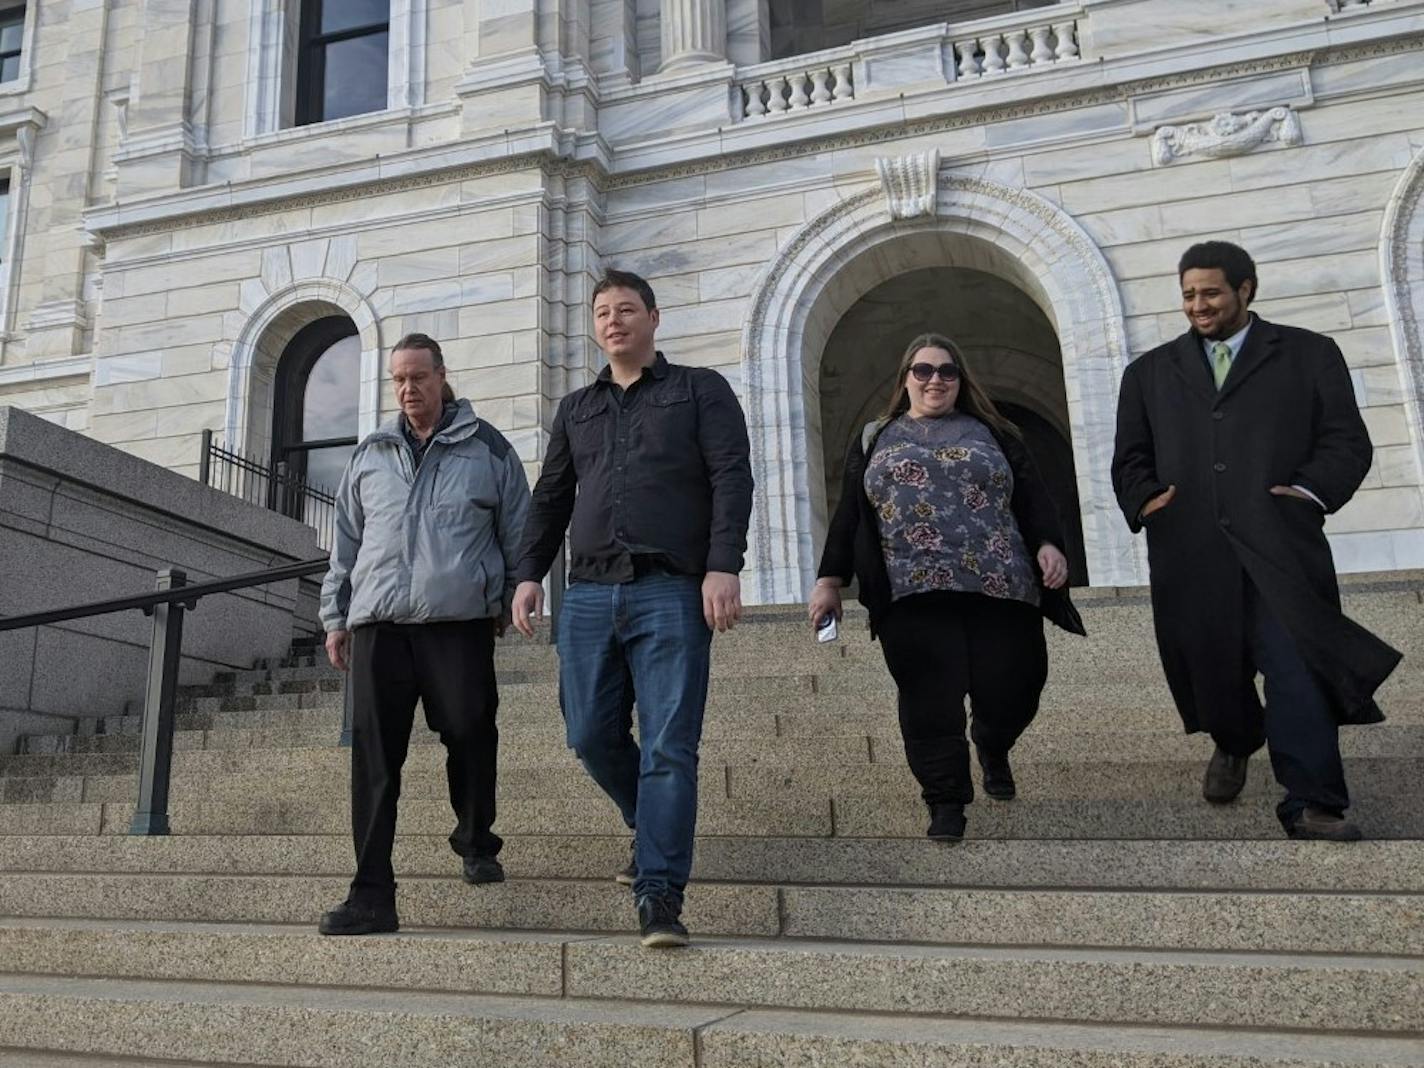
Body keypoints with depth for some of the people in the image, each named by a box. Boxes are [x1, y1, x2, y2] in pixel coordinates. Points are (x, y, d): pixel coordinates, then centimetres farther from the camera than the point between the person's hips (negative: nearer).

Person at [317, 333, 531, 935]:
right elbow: (345, 542, 21)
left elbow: (518, 530, 12)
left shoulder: (487, 448, 10)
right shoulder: (370, 455, 19)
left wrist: (511, 598, 8)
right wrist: (336, 617, 16)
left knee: (470, 736, -1)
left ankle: (476, 843, 28)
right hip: (378, 622, 3)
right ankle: (372, 895, -2)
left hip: (460, 620, -2)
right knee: (374, 758, -5)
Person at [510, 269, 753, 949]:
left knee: (668, 746, -8)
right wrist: (528, 574, 9)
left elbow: (732, 478, -1)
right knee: (592, 737, 4)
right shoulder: (576, 408, 23)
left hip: (671, 593, -4)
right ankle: (651, 831, 29)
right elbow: (550, 498, 22)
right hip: (588, 594, 5)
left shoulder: (700, 390, 11)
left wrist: (723, 567, -13)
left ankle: (659, 895, -4)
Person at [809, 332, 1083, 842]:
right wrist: (830, 579, 5)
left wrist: (1048, 545, -6)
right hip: (912, 593, -1)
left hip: (1000, 587, 1)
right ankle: (946, 801, 7)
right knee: (930, 699, -6)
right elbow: (849, 515, 13)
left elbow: (1033, 498, 12)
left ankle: (992, 748, 35)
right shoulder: (874, 440, 18)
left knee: (1011, 689, 1)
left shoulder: (992, 433, 18)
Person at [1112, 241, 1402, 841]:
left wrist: (1313, 489, -10)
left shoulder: (1309, 355, 12)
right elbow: (1130, 458, 17)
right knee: (1210, 665, 9)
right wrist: (1143, 499, -2)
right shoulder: (1149, 372, 19)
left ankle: (1311, 806, -7)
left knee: (1297, 665, -12)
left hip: (1279, 541, -2)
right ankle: (1233, 746, 39)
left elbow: (1346, 440, 7)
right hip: (1189, 550, 3)